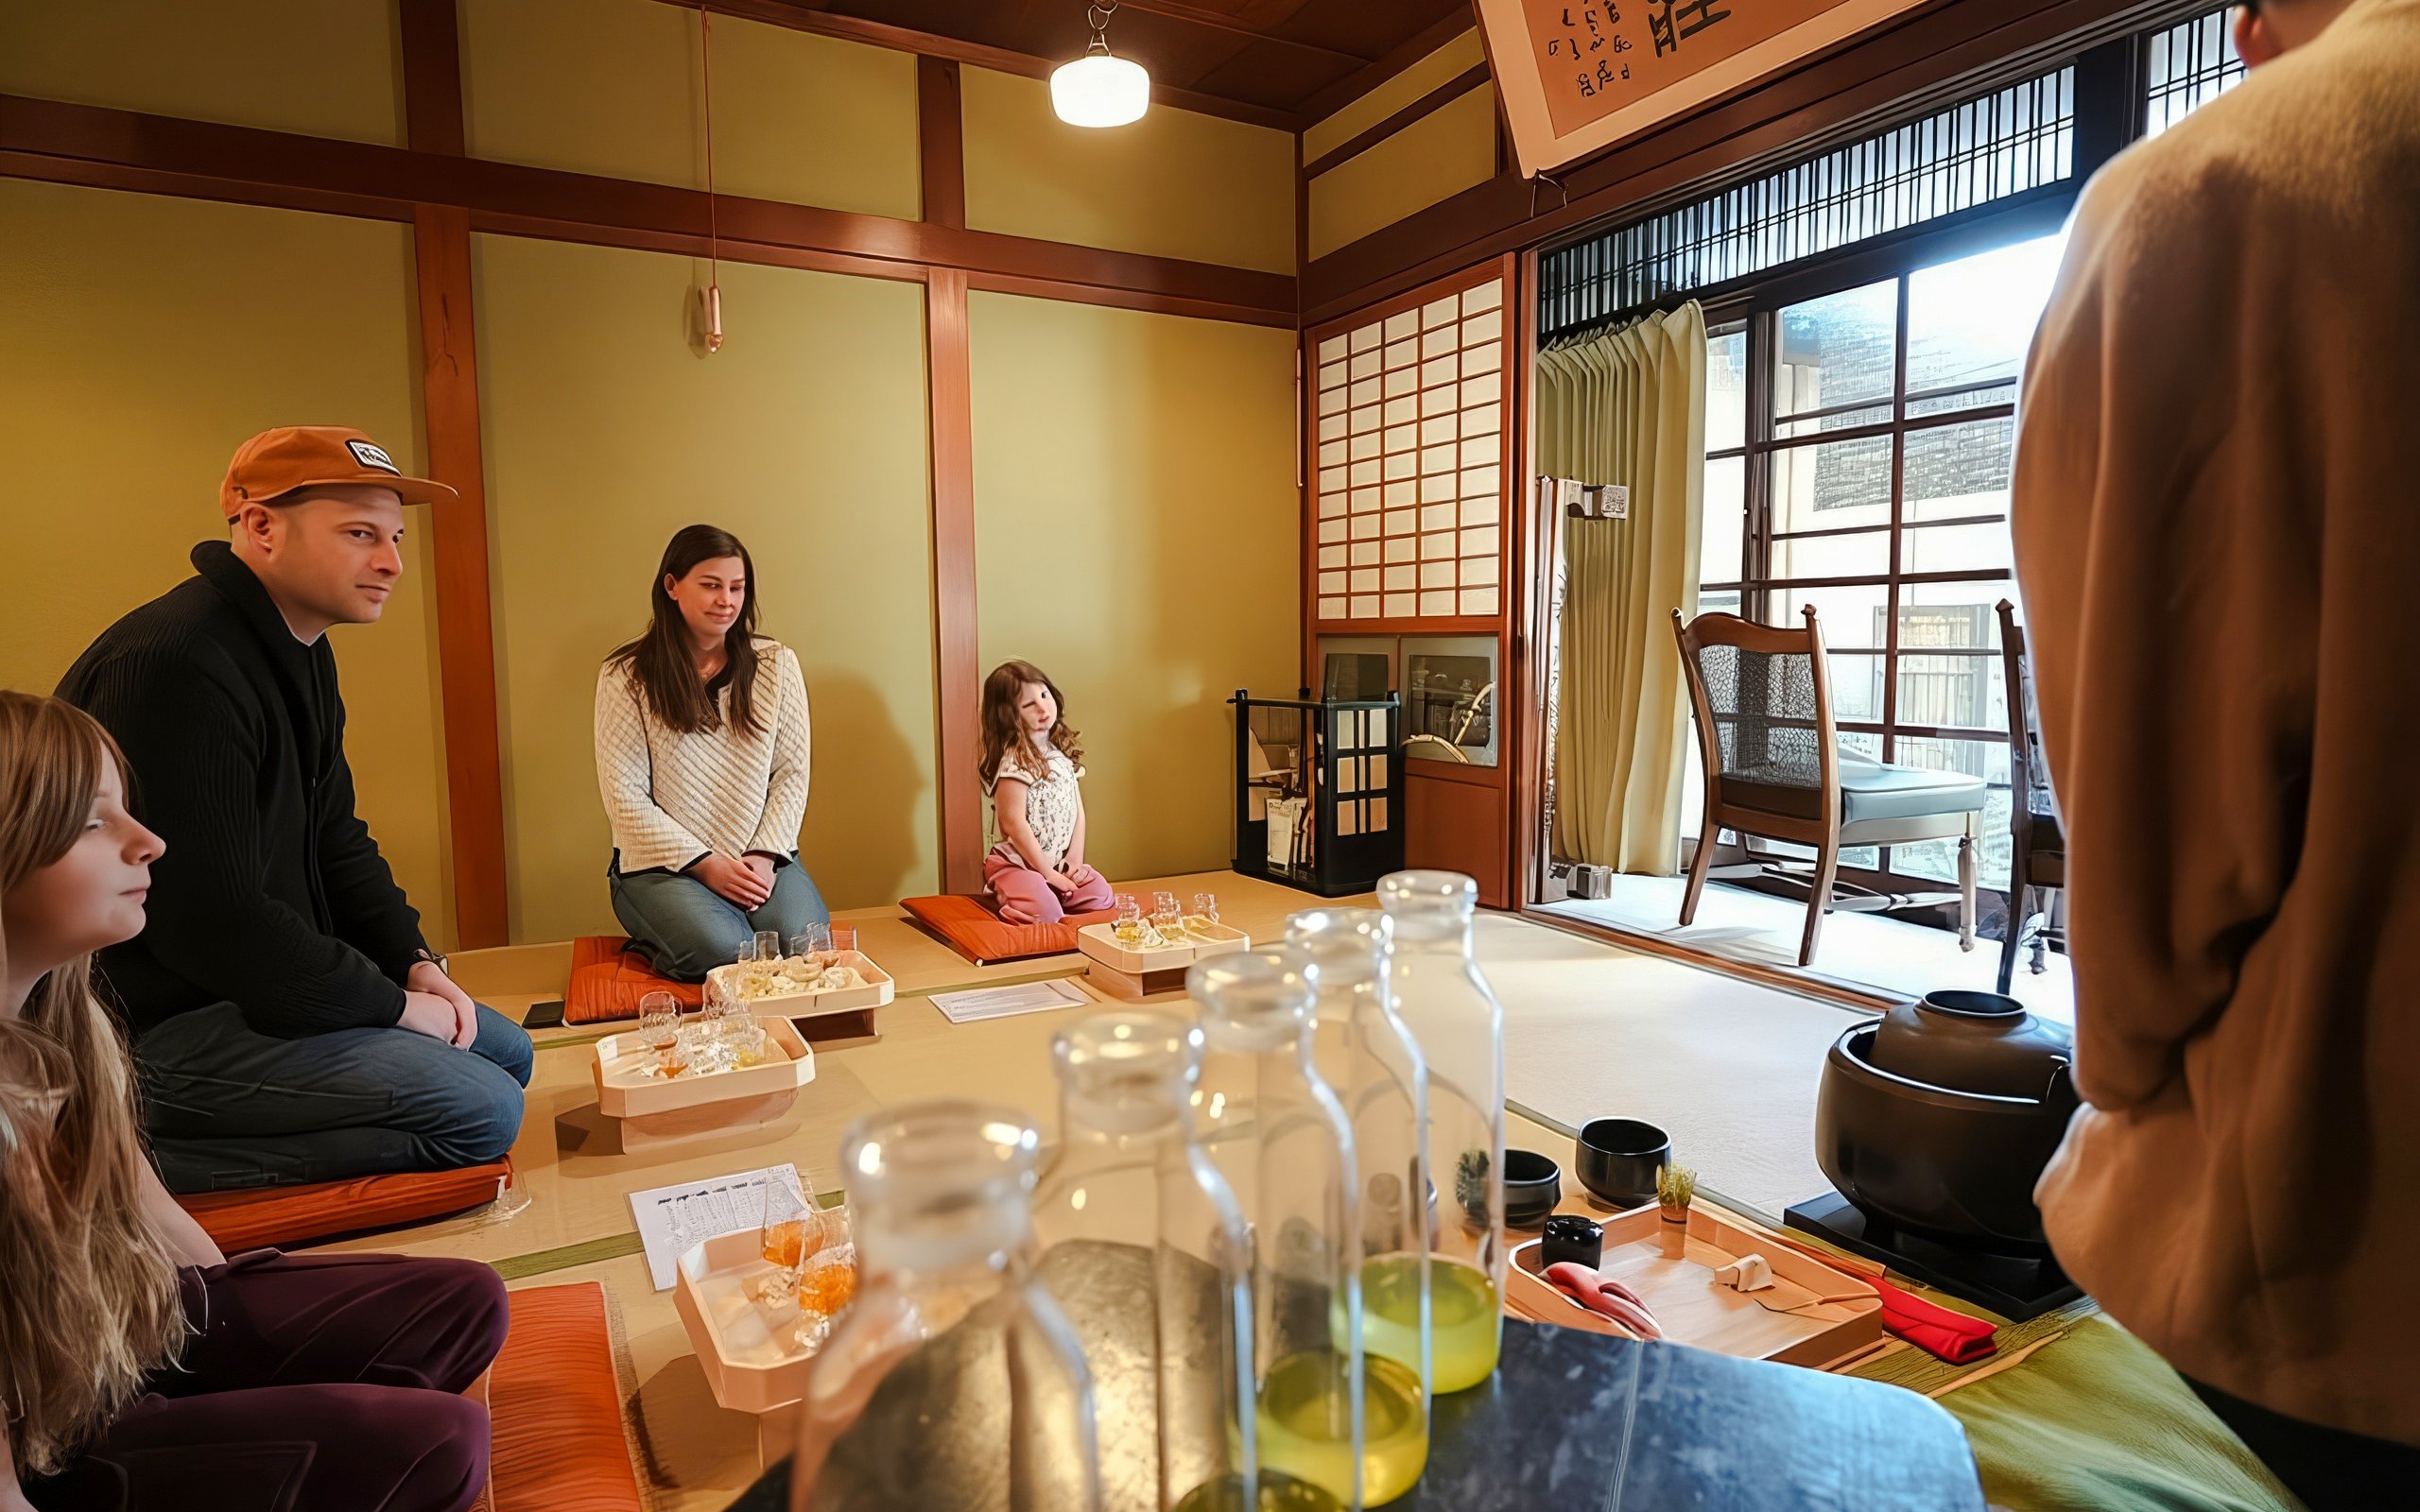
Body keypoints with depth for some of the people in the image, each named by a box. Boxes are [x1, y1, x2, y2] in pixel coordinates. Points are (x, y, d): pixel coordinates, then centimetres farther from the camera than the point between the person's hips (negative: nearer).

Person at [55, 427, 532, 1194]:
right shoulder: (175, 668, -24)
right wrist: (393, 1005, -15)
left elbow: (334, 838, 16)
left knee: (504, 1049, 12)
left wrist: (415, 962, 3)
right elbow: (215, 925, -26)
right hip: (149, 1022, -10)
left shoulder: (303, 652, 9)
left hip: (258, 981, 10)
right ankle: (143, 1148, -8)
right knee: (478, 1111, -18)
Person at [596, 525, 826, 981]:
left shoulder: (776, 665, 6)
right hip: (663, 863, -3)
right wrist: (705, 865, -12)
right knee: (723, 950, -30)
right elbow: (625, 795, -5)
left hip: (761, 858, 3)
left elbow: (792, 772, 5)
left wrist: (765, 855, -9)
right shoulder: (626, 677, -2)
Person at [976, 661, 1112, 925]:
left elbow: (1077, 810, 10)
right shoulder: (1015, 760, -16)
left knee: (1101, 895, -11)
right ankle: (1002, 897, 3)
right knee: (1045, 912, -29)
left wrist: (1075, 860, -1)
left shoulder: (1063, 750, 8)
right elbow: (1013, 823, -18)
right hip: (1015, 864, -7)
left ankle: (1027, 896, 7)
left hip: (1059, 863, 7)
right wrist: (1048, 872, -13)